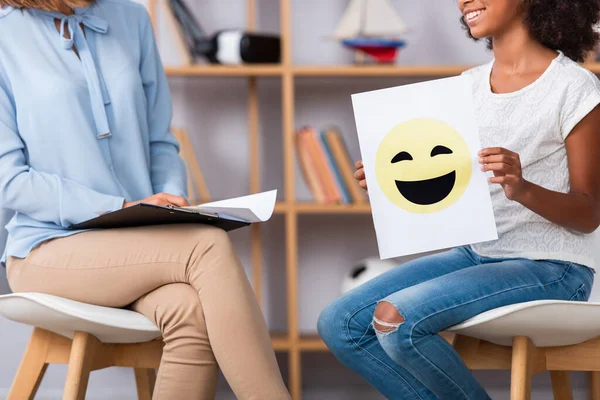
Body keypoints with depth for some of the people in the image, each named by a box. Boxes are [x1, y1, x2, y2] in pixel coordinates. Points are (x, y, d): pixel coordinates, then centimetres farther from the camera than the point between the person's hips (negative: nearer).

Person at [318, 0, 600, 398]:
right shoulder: (470, 85, 11)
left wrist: (523, 188, -27)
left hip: (549, 269, -7)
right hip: (475, 255, 7)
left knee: (394, 318, -26)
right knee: (339, 324, -8)